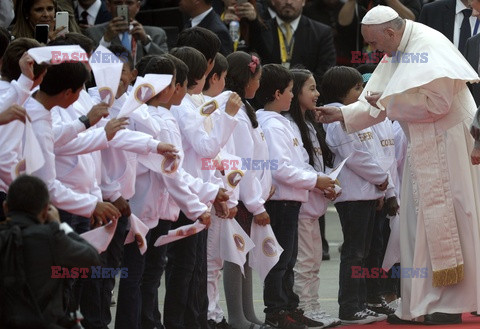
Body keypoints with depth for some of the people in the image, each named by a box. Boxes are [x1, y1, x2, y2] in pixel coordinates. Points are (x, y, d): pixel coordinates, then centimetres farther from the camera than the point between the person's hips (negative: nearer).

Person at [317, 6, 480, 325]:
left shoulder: (430, 48, -17)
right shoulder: (397, 55, 11)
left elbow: (436, 102, -24)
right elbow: (380, 102, 15)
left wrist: (388, 102, -17)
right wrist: (342, 114, 5)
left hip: (447, 143, -9)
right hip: (423, 148, 9)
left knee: (443, 220, -6)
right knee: (419, 223, 8)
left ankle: (451, 304, -1)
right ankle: (418, 304, 10)